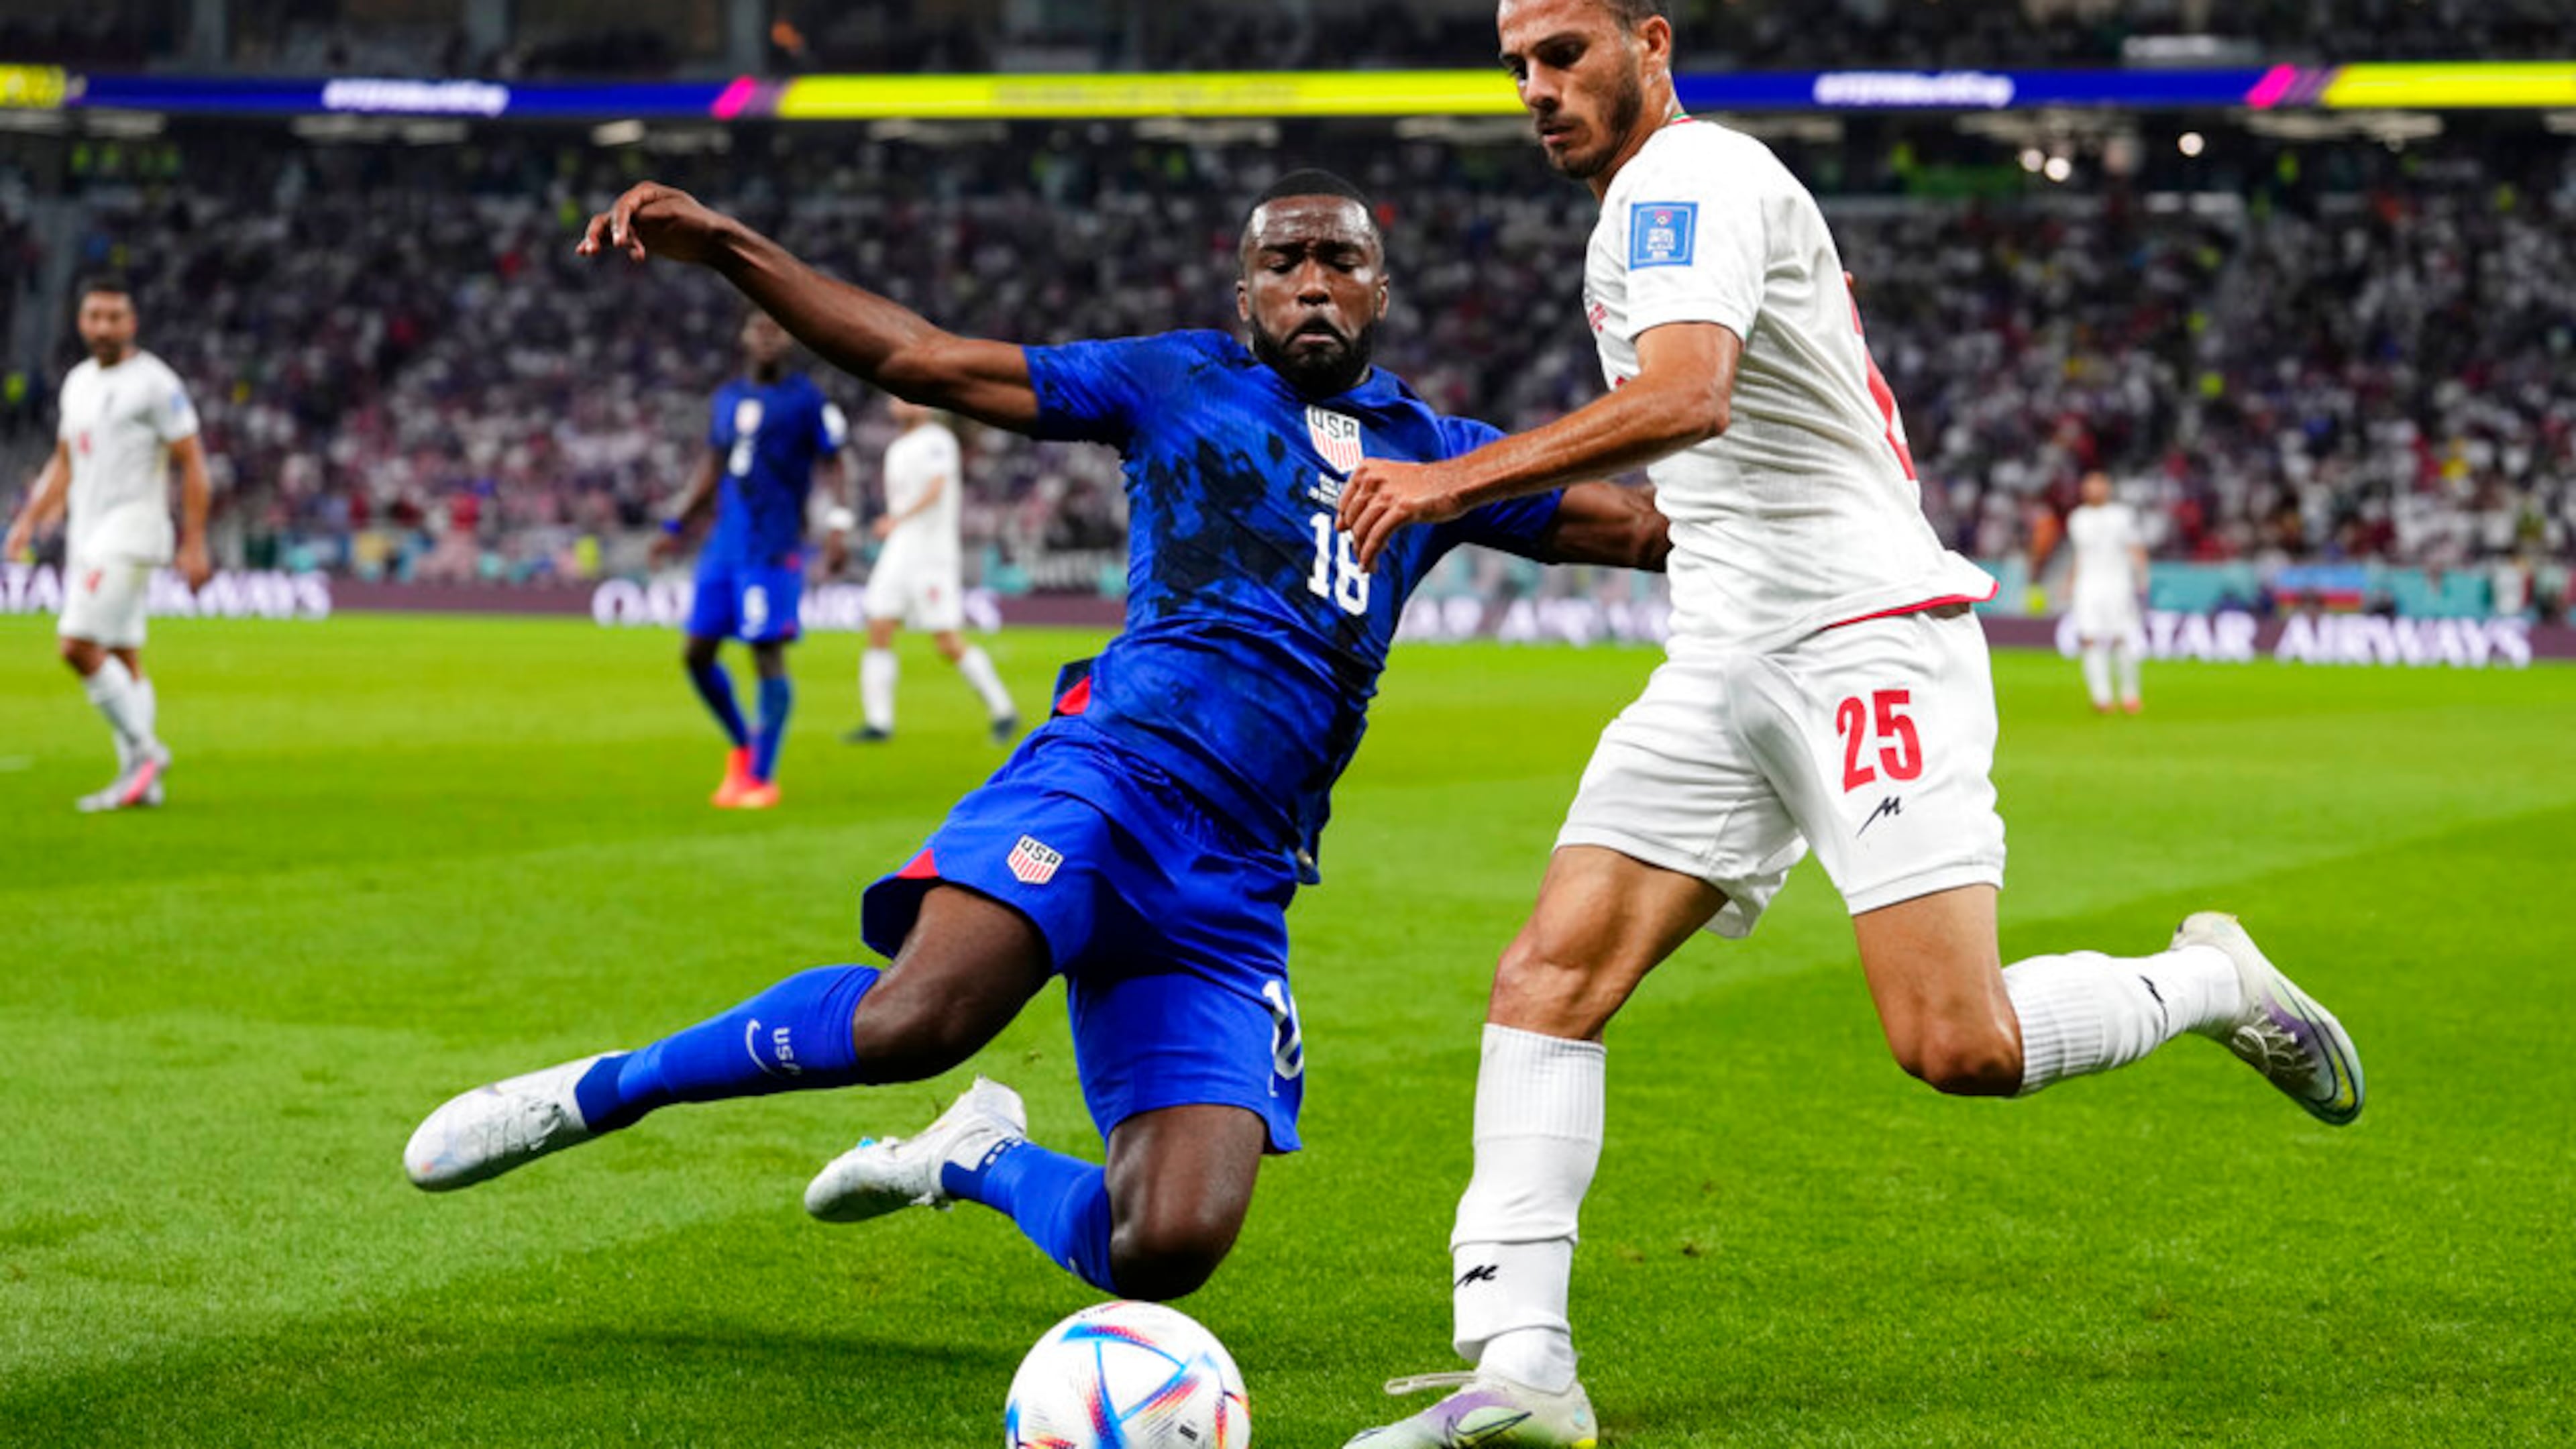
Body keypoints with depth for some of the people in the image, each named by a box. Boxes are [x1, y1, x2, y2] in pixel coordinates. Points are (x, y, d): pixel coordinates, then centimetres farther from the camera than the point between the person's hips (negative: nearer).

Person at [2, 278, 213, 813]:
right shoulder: (78, 382, 15)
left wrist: (195, 544, -13)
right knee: (122, 659, 8)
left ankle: (143, 749, -6)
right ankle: (142, 780, 10)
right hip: (87, 533, 8)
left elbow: (192, 463, -9)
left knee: (78, 646, -17)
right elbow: (65, 463, 24)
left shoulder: (155, 383, -8)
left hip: (131, 528, -8)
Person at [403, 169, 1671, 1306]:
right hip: (1112, 773, -3)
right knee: (918, 1020, -34)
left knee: (1167, 1254, -13)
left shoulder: (1434, 455, 22)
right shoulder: (1177, 382, 13)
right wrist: (725, 248, 4)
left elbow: (1641, 524, 25)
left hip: (1235, 890, 3)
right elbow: (917, 358, 11)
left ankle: (980, 1159, 20)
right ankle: (594, 1091, -10)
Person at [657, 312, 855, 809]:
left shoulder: (806, 399, -2)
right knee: (697, 654, 5)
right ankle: (742, 747, 25)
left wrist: (839, 524, -14)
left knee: (767, 655, -7)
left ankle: (762, 777, 0)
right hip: (725, 544, 6)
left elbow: (838, 463, -2)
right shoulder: (727, 399, 14)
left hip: (775, 549, -6)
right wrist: (677, 526, 23)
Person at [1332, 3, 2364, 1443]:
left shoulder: (1691, 175, -10)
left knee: (1956, 1044, -16)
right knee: (1547, 979, -8)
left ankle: (2214, 981, 13)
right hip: (1729, 670, 9)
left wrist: (1455, 478, -33)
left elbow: (1685, 397, -28)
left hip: (1869, 645, -9)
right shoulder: (1660, 199, 21)